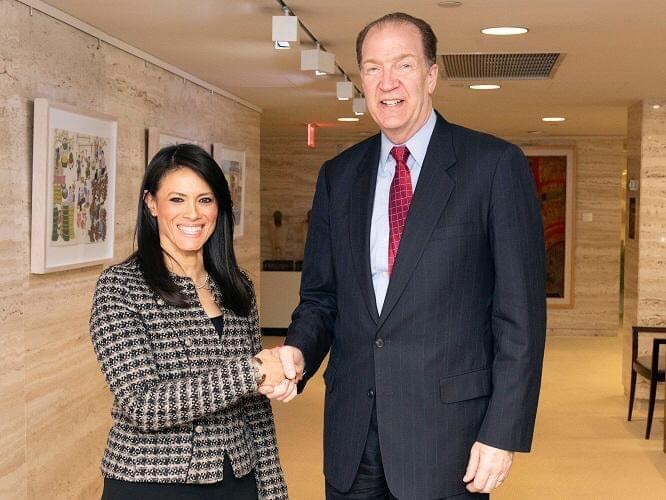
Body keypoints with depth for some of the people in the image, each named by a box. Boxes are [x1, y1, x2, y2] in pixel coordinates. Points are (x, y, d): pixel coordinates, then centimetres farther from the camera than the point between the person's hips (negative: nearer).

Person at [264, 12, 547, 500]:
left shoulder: (495, 165, -6)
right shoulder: (338, 175, 9)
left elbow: (521, 312, -8)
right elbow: (321, 295, 13)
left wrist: (503, 433, -12)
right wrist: (298, 351, -8)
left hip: (446, 431, -4)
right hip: (352, 430, 4)